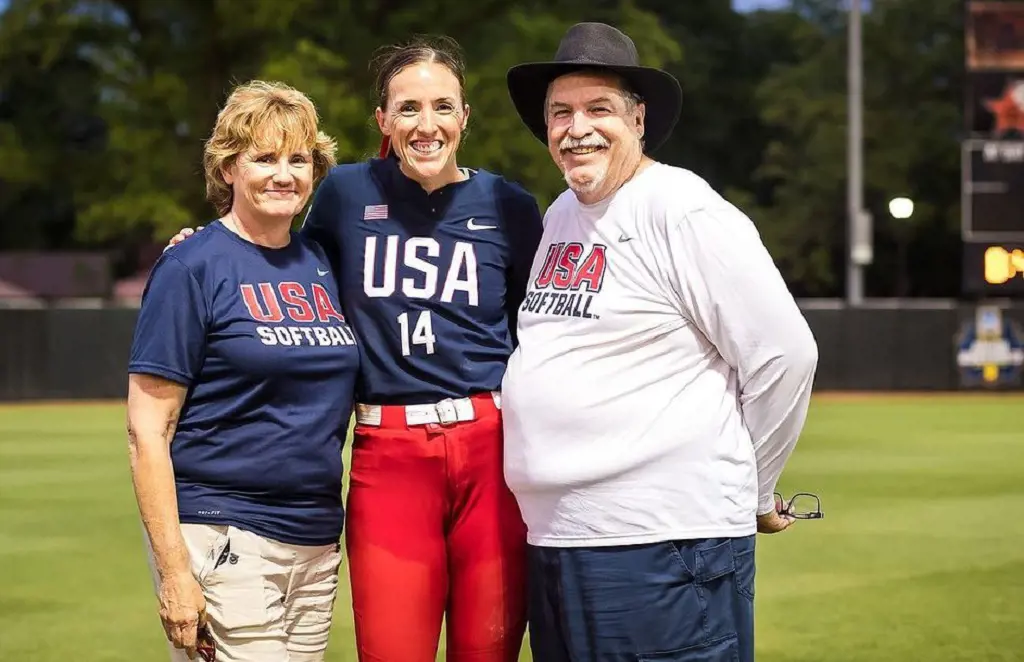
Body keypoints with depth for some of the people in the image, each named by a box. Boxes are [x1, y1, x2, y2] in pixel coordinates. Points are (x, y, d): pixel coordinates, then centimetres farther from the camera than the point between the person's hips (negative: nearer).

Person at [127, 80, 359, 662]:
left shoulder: (322, 264, 11)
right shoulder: (193, 268, -6)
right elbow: (147, 430, -9)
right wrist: (174, 571, -15)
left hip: (318, 542, 6)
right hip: (223, 540, -6)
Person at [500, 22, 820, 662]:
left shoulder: (683, 211, -9)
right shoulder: (560, 216, 14)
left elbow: (784, 357, -10)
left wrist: (751, 492, 0)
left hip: (664, 545, -8)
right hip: (552, 540, 8)